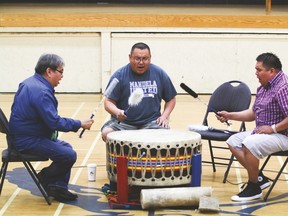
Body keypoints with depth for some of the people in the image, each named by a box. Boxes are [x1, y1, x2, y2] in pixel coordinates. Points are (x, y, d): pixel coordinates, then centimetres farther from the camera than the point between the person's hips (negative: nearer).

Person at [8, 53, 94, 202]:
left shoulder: (29, 82, 11)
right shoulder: (41, 92, -23)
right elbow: (55, 122, -26)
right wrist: (80, 124, -14)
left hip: (23, 135, 11)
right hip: (28, 141, -11)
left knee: (66, 147, 18)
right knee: (69, 155, -18)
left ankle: (59, 187, 10)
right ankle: (45, 178, 6)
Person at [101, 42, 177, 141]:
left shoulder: (159, 74, 5)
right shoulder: (119, 75, -2)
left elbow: (171, 99, 14)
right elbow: (109, 102, -4)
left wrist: (165, 116, -3)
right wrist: (117, 112, -26)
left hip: (151, 122, 1)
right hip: (123, 123, 0)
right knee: (106, 133, -29)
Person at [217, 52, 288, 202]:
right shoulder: (263, 87, 11)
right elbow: (253, 113, 18)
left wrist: (273, 128, -25)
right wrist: (229, 116, 9)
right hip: (262, 132, 11)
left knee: (249, 144, -31)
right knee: (233, 141, 8)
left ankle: (254, 188, -13)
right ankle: (259, 178, 8)